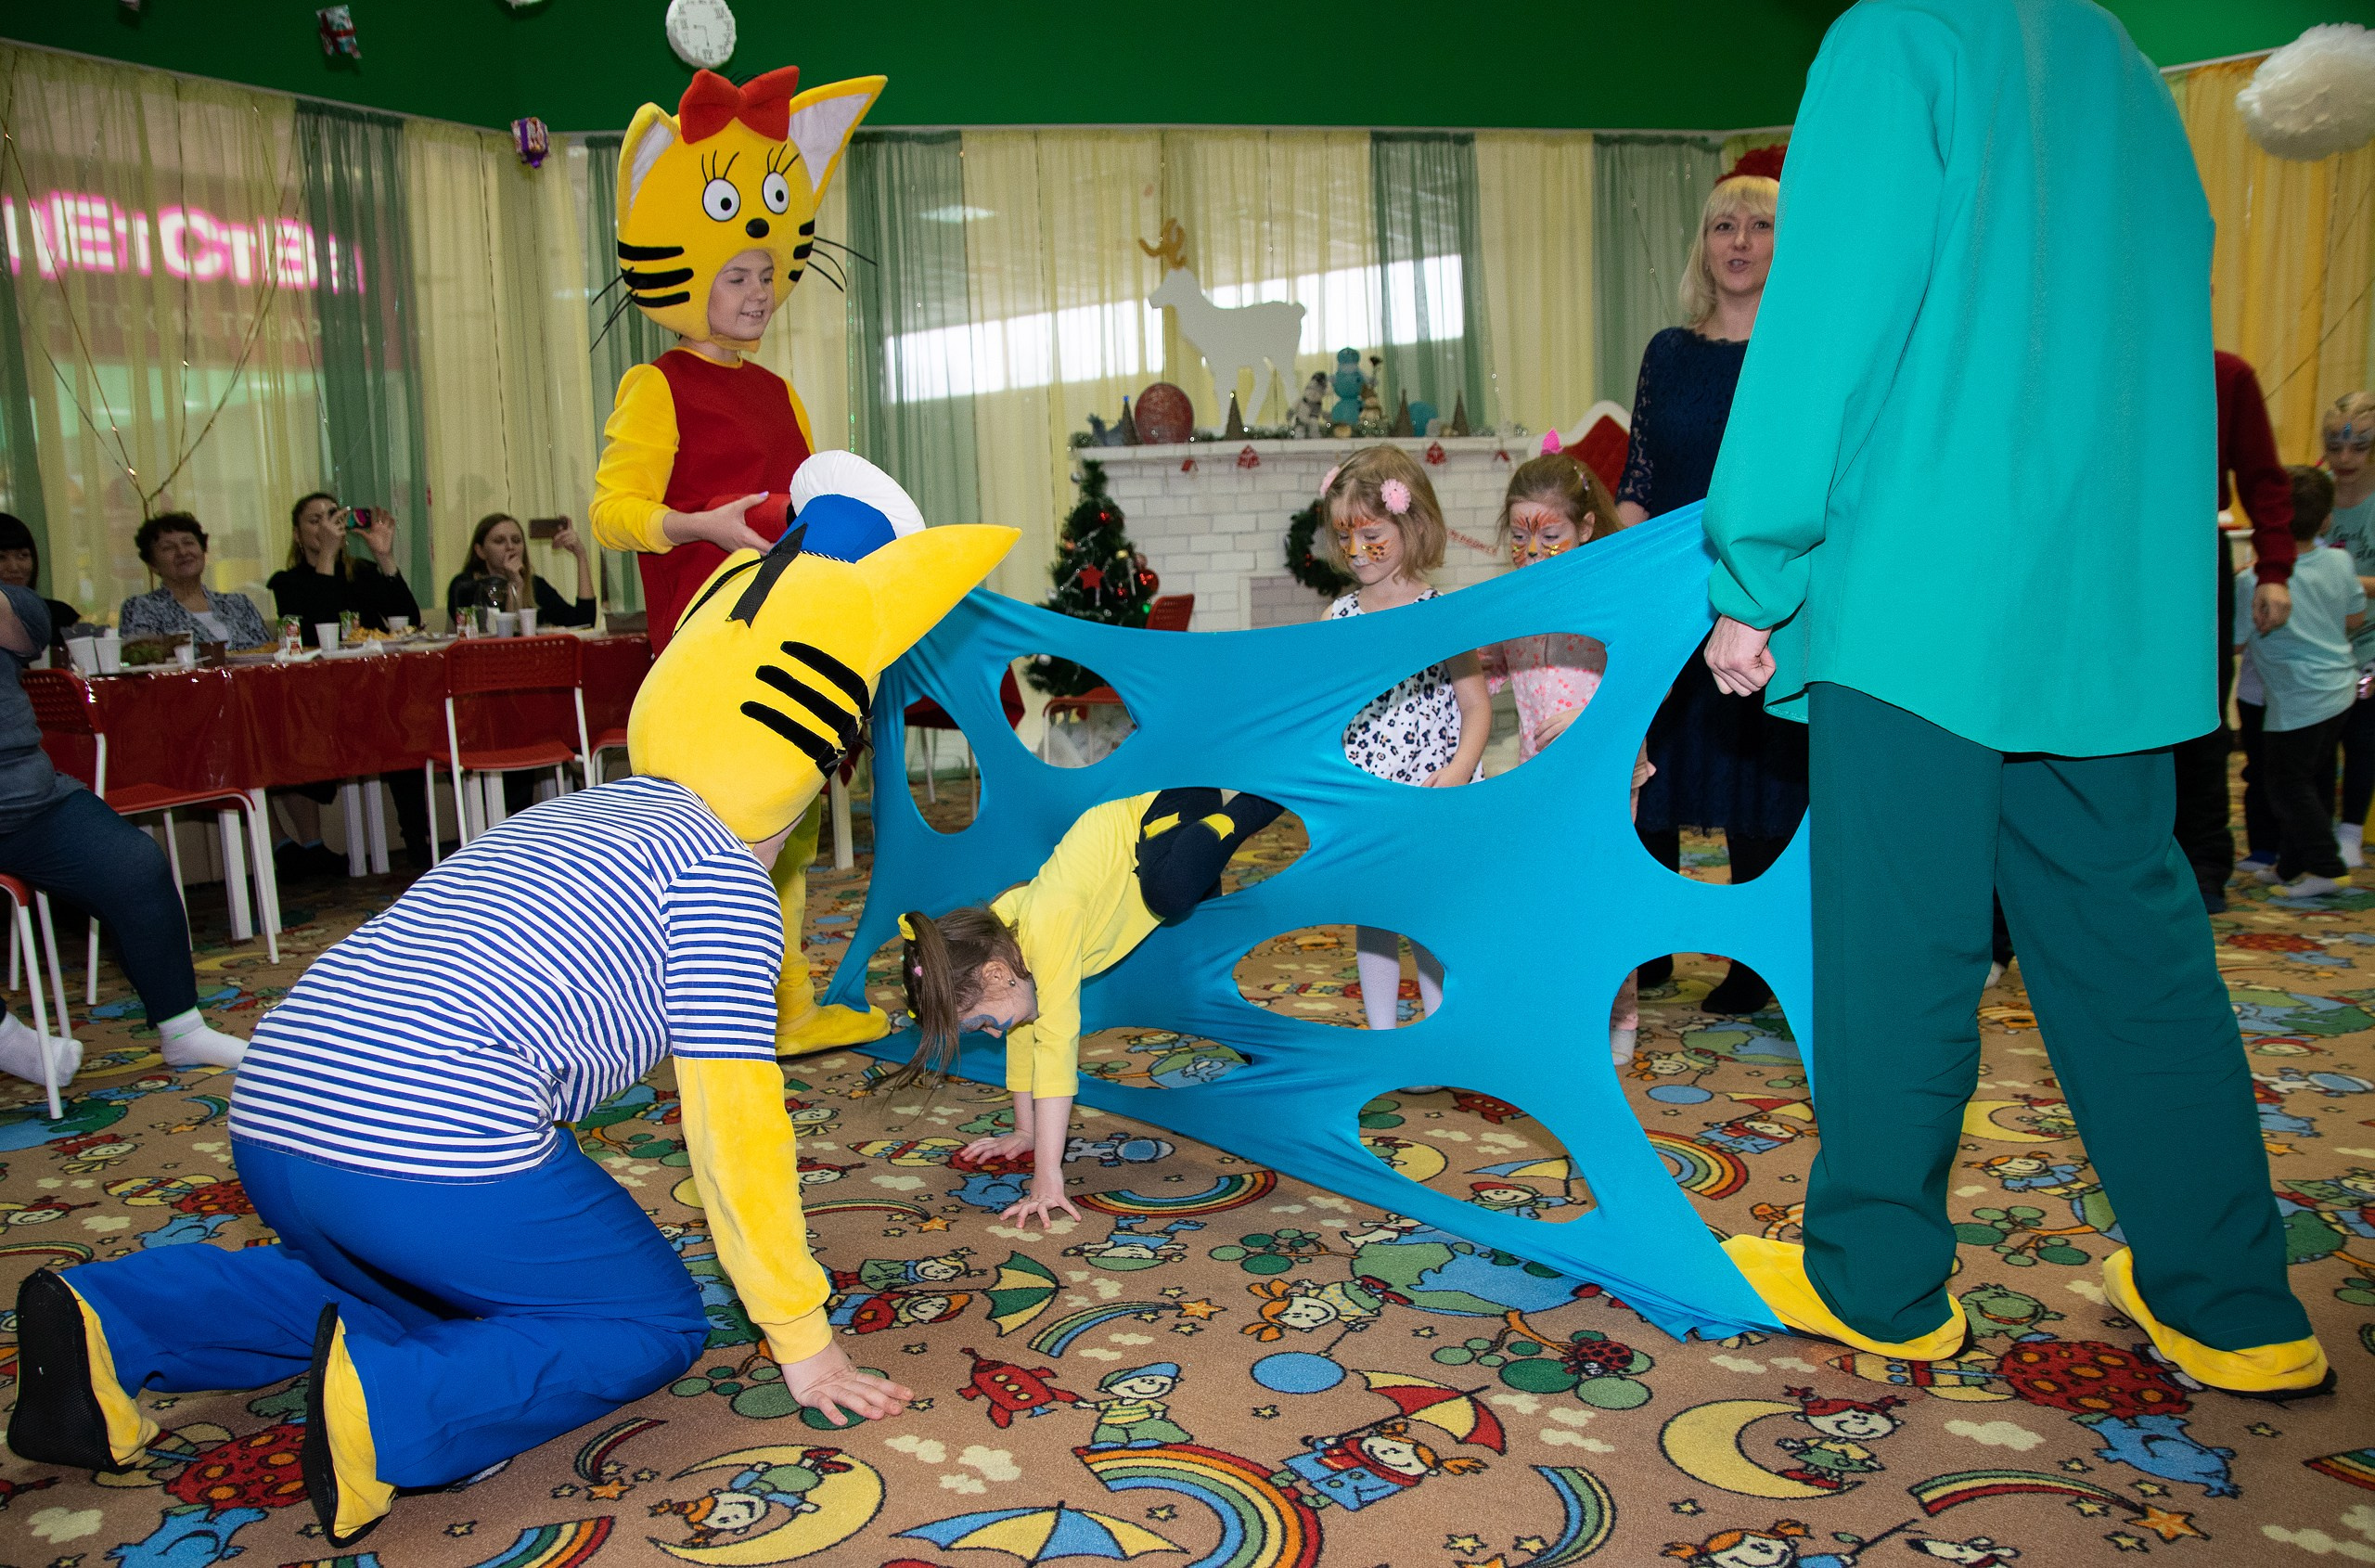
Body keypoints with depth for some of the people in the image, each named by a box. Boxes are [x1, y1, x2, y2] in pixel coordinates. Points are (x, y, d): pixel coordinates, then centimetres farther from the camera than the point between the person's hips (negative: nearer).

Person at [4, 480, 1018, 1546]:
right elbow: (733, 1125, -5)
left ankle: (102, 1324, 16)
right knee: (652, 1325, 11)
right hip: (427, 1148, -8)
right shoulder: (721, 875, -2)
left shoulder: (573, 815, 25)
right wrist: (802, 1341, 4)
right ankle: (389, 1410, -13)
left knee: (410, 1286, 35)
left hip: (270, 1129, 9)